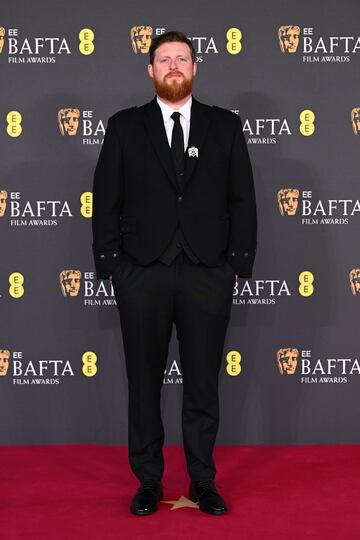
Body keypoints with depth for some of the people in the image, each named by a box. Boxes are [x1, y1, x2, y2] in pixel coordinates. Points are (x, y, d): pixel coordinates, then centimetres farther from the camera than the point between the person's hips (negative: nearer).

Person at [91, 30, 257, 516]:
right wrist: (109, 265, -2)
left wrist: (240, 262, -1)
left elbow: (242, 199, 6)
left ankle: (203, 482, 21)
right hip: (142, 274, 0)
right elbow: (106, 200, 4)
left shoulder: (225, 126, 8)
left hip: (208, 275, 0)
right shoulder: (124, 127, 6)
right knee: (144, 383, 8)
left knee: (203, 383, 8)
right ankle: (149, 482, 22)